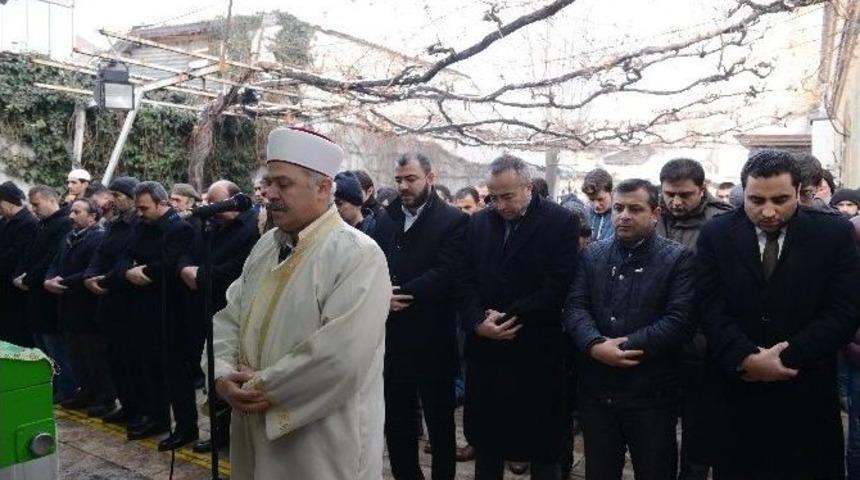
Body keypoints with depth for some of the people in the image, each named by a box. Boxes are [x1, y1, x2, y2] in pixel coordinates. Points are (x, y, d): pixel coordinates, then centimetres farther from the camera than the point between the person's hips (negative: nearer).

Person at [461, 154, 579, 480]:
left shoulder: (561, 222, -6)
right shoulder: (479, 222, 9)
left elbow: (557, 285, -14)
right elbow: (467, 280, 5)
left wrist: (508, 317, -14)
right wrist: (478, 321, -12)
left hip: (537, 351, -4)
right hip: (485, 348, 4)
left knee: (541, 441, 9)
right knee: (485, 437, 15)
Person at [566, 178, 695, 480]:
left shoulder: (679, 259, -4)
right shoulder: (593, 255, 8)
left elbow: (680, 320, -14)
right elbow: (575, 306, -1)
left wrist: (625, 346, -18)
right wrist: (595, 345, -20)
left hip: (652, 393, -3)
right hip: (596, 390, 3)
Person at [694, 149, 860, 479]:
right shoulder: (716, 235, -1)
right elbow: (712, 309, -6)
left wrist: (786, 357, -15)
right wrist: (748, 359, -19)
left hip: (807, 393, 0)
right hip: (735, 390, 1)